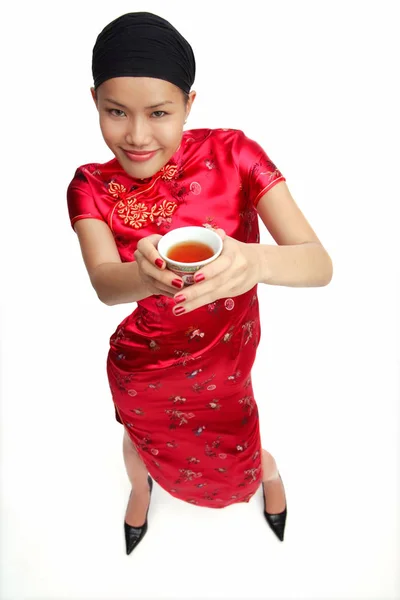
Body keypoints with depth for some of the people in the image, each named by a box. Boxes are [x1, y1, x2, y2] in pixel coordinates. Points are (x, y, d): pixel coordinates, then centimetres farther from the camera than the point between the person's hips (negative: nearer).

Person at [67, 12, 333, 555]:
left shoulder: (233, 154, -22)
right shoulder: (91, 187, -17)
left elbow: (320, 264, -29)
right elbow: (105, 285, -32)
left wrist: (256, 261, -52)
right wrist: (146, 274, -56)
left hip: (228, 367, 0)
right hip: (140, 372, 1)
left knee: (235, 462, 26)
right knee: (144, 440, 31)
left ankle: (268, 469, 66)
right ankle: (141, 485, 70)